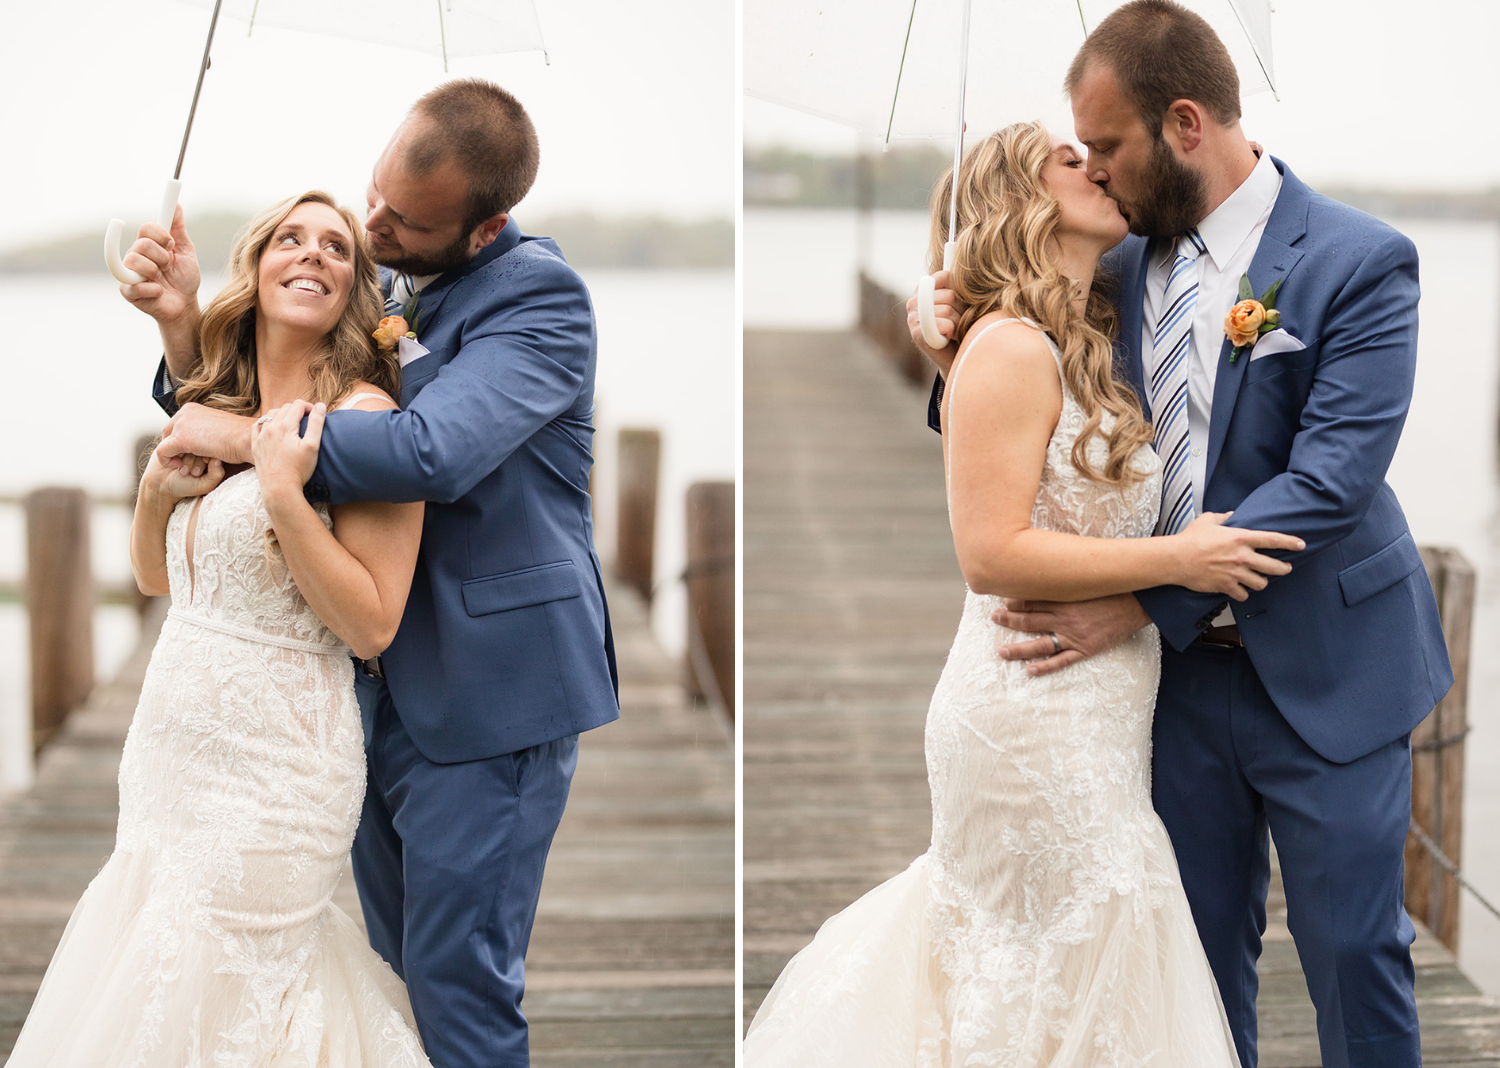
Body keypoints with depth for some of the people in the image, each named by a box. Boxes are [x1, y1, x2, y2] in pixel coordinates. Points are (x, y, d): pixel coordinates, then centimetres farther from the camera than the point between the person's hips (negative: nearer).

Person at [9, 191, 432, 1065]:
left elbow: (372, 626, -18)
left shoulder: (364, 417, -14)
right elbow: (156, 576, 18)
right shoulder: (217, 413, 8)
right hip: (171, 749, 8)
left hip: (273, 768, -8)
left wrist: (282, 491, -24)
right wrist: (158, 485, -1)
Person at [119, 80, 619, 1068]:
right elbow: (214, 409, 15)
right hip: (374, 685, 7)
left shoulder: (540, 296, -16)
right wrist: (183, 321, -6)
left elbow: (431, 453, -32)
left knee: (457, 983, -1)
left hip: (486, 688, -7)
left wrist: (241, 435, -21)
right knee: (393, 963, 18)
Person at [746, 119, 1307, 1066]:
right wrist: (1176, 560, -21)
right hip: (1040, 718, -9)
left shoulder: (1092, 346, 14)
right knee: (1085, 963, -1)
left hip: (1094, 709, 9)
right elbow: (991, 551, -22)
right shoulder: (1012, 350, -16)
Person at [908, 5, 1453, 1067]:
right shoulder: (1124, 264, 2)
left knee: (1354, 951, 7)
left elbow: (1330, 482, -23)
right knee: (1199, 946, 15)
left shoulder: (1361, 262, -14)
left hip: (1323, 672, -4)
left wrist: (1142, 601, -27)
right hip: (1181, 669, 5)